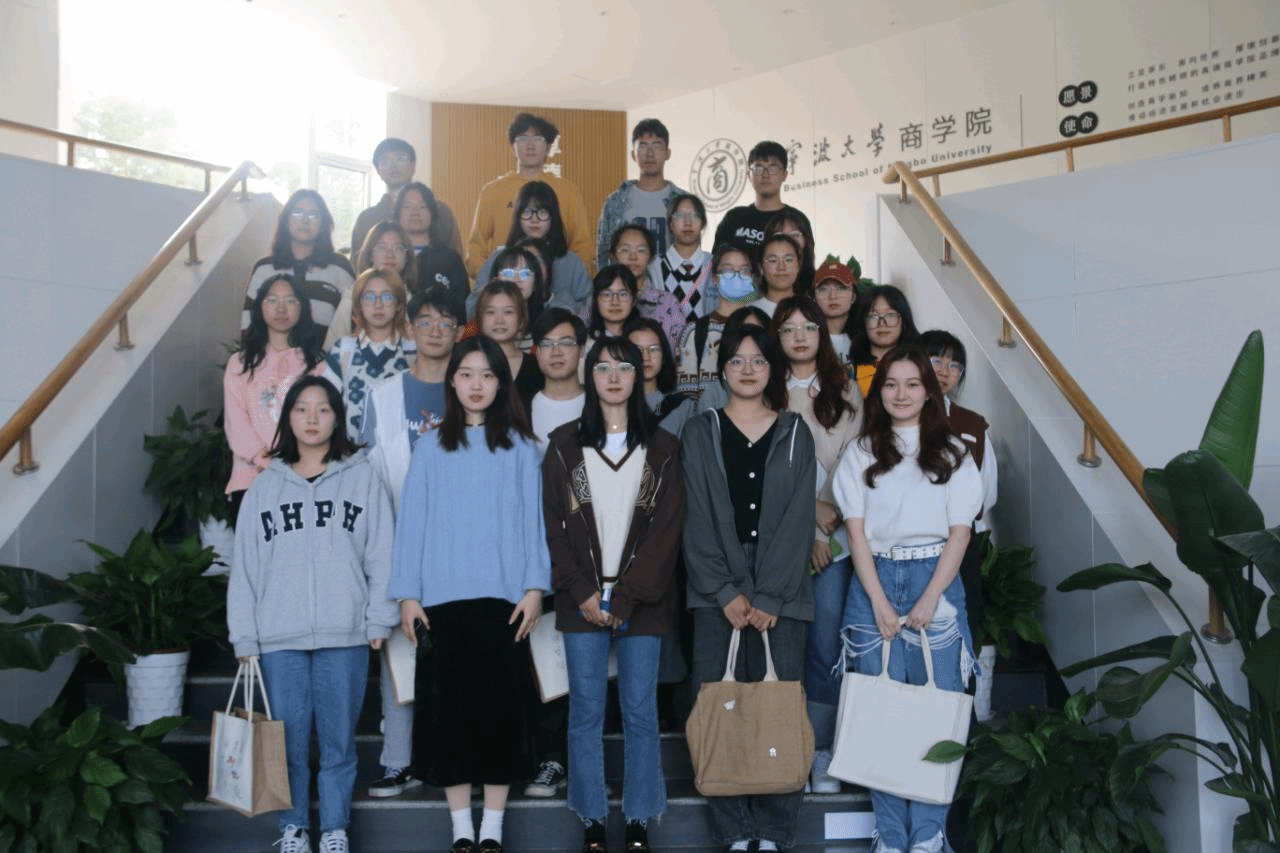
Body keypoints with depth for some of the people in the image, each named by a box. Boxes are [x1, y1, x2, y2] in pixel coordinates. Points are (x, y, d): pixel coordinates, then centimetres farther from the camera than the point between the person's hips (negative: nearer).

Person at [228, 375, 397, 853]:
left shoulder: (363, 479, 6)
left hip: (344, 634, -1)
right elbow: (244, 566, 8)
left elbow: (381, 555, 2)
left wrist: (379, 621, -3)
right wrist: (244, 636, 3)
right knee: (289, 739, 6)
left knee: (338, 739, 4)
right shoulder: (265, 486, 10)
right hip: (279, 637, 2)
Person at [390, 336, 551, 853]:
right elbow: (412, 521, 5)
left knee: (501, 708, 1)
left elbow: (532, 518, 5)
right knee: (448, 708, 2)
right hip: (442, 598, 1)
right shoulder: (431, 448, 7)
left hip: (502, 596, 0)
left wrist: (535, 586, -4)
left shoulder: (518, 446, 7)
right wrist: (408, 594, -1)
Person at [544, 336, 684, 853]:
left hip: (641, 601, 0)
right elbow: (554, 526, 3)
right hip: (583, 602, 1)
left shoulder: (662, 448, 5)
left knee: (640, 712, 4)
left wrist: (624, 597, -9)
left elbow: (667, 529, -2)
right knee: (586, 712, 5)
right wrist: (583, 593, -8)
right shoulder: (565, 445, 6)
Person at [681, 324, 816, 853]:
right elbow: (698, 522, 1)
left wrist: (768, 599, -7)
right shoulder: (700, 433, 8)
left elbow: (798, 522, 1)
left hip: (781, 594, 0)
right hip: (717, 595, 0)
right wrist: (727, 594, -8)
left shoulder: (795, 434, 9)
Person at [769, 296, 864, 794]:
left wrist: (830, 523, -6)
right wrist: (812, 510, -10)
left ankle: (823, 756, 10)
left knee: (826, 649, 1)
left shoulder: (845, 391, 12)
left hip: (833, 542, 1)